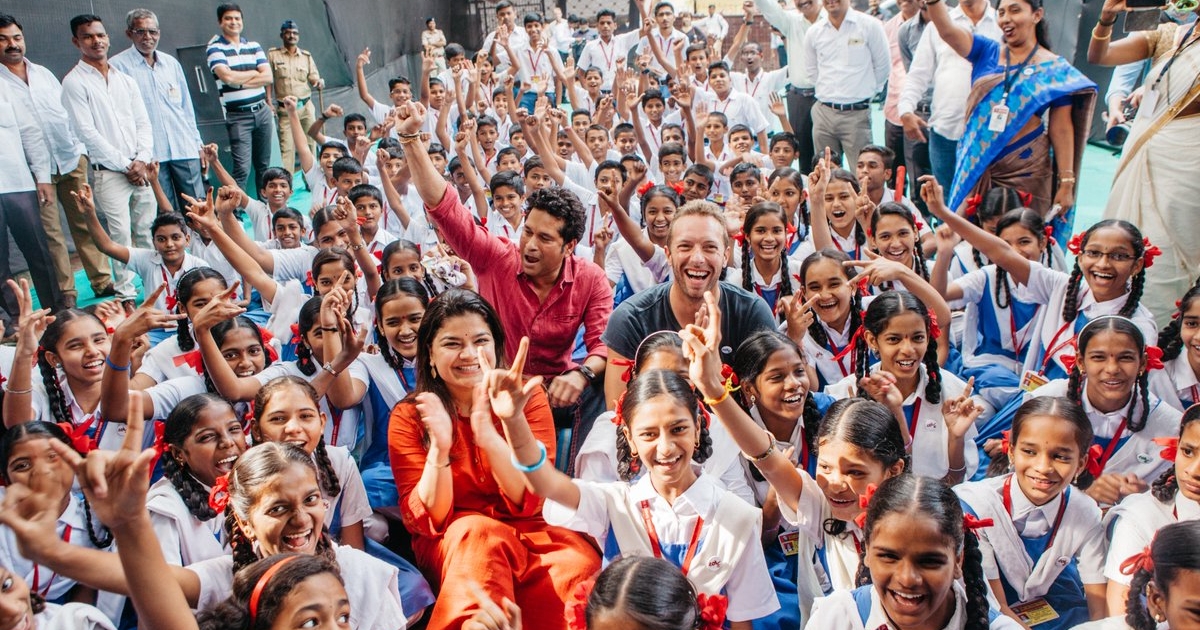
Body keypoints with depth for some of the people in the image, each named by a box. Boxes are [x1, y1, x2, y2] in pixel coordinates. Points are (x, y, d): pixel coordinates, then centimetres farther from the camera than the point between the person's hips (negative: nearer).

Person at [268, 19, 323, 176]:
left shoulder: (306, 56, 8)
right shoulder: (273, 54, 1)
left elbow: (314, 78, 8)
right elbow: (268, 82, 0)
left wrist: (319, 82, -17)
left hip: (306, 107, 2)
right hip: (285, 109, -2)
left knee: (310, 144, 6)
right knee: (286, 147, -5)